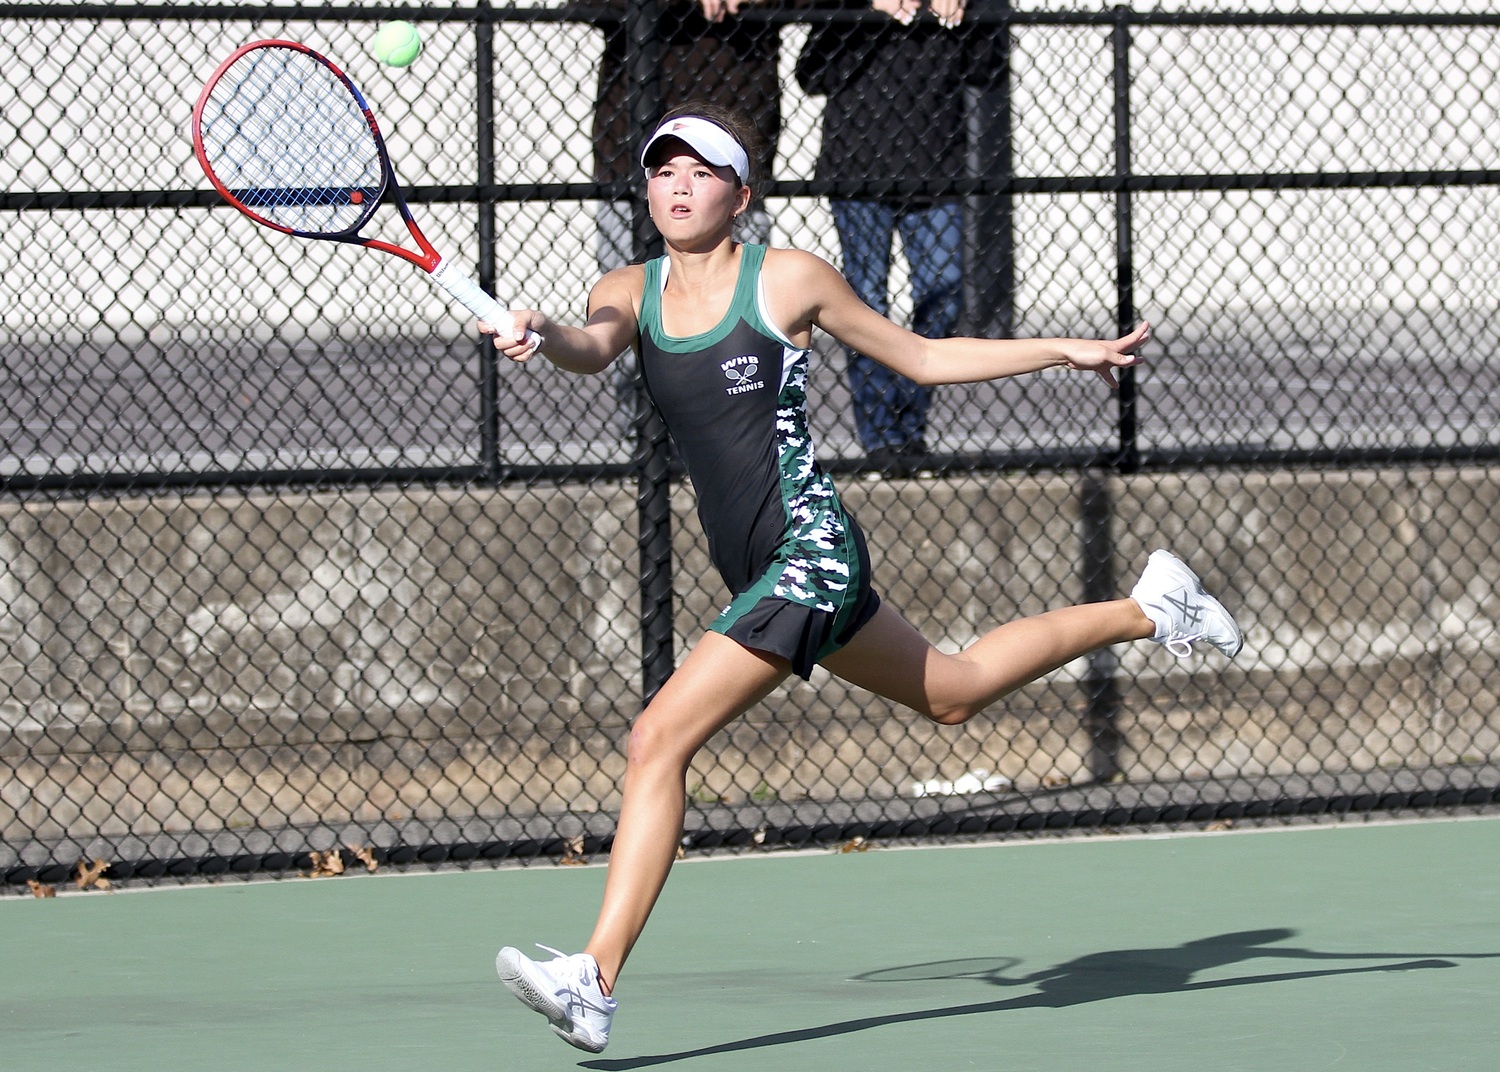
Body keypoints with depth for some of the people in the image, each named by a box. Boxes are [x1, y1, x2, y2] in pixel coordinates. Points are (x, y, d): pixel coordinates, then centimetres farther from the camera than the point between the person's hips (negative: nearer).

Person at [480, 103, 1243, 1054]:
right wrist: (543, 335, -42)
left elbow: (922, 357, 6)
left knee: (660, 740, -19)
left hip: (810, 547, -7)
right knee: (953, 691, 26)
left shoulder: (788, 278, -6)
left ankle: (595, 979, -18)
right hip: (756, 567, 7)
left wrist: (1069, 351, 4)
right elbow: (593, 349, -17)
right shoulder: (633, 294, 6)